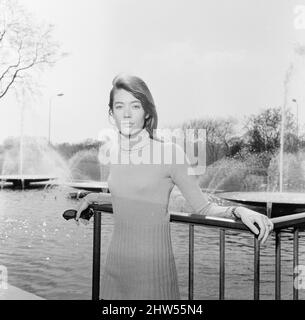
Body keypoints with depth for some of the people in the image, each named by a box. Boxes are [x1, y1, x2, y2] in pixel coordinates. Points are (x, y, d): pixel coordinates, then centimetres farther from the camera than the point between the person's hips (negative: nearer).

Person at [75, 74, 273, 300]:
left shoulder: (170, 152, -12)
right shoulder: (110, 152, 4)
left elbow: (203, 207, -8)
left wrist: (238, 210, -23)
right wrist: (93, 197, 17)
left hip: (153, 267, -5)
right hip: (115, 266, 5)